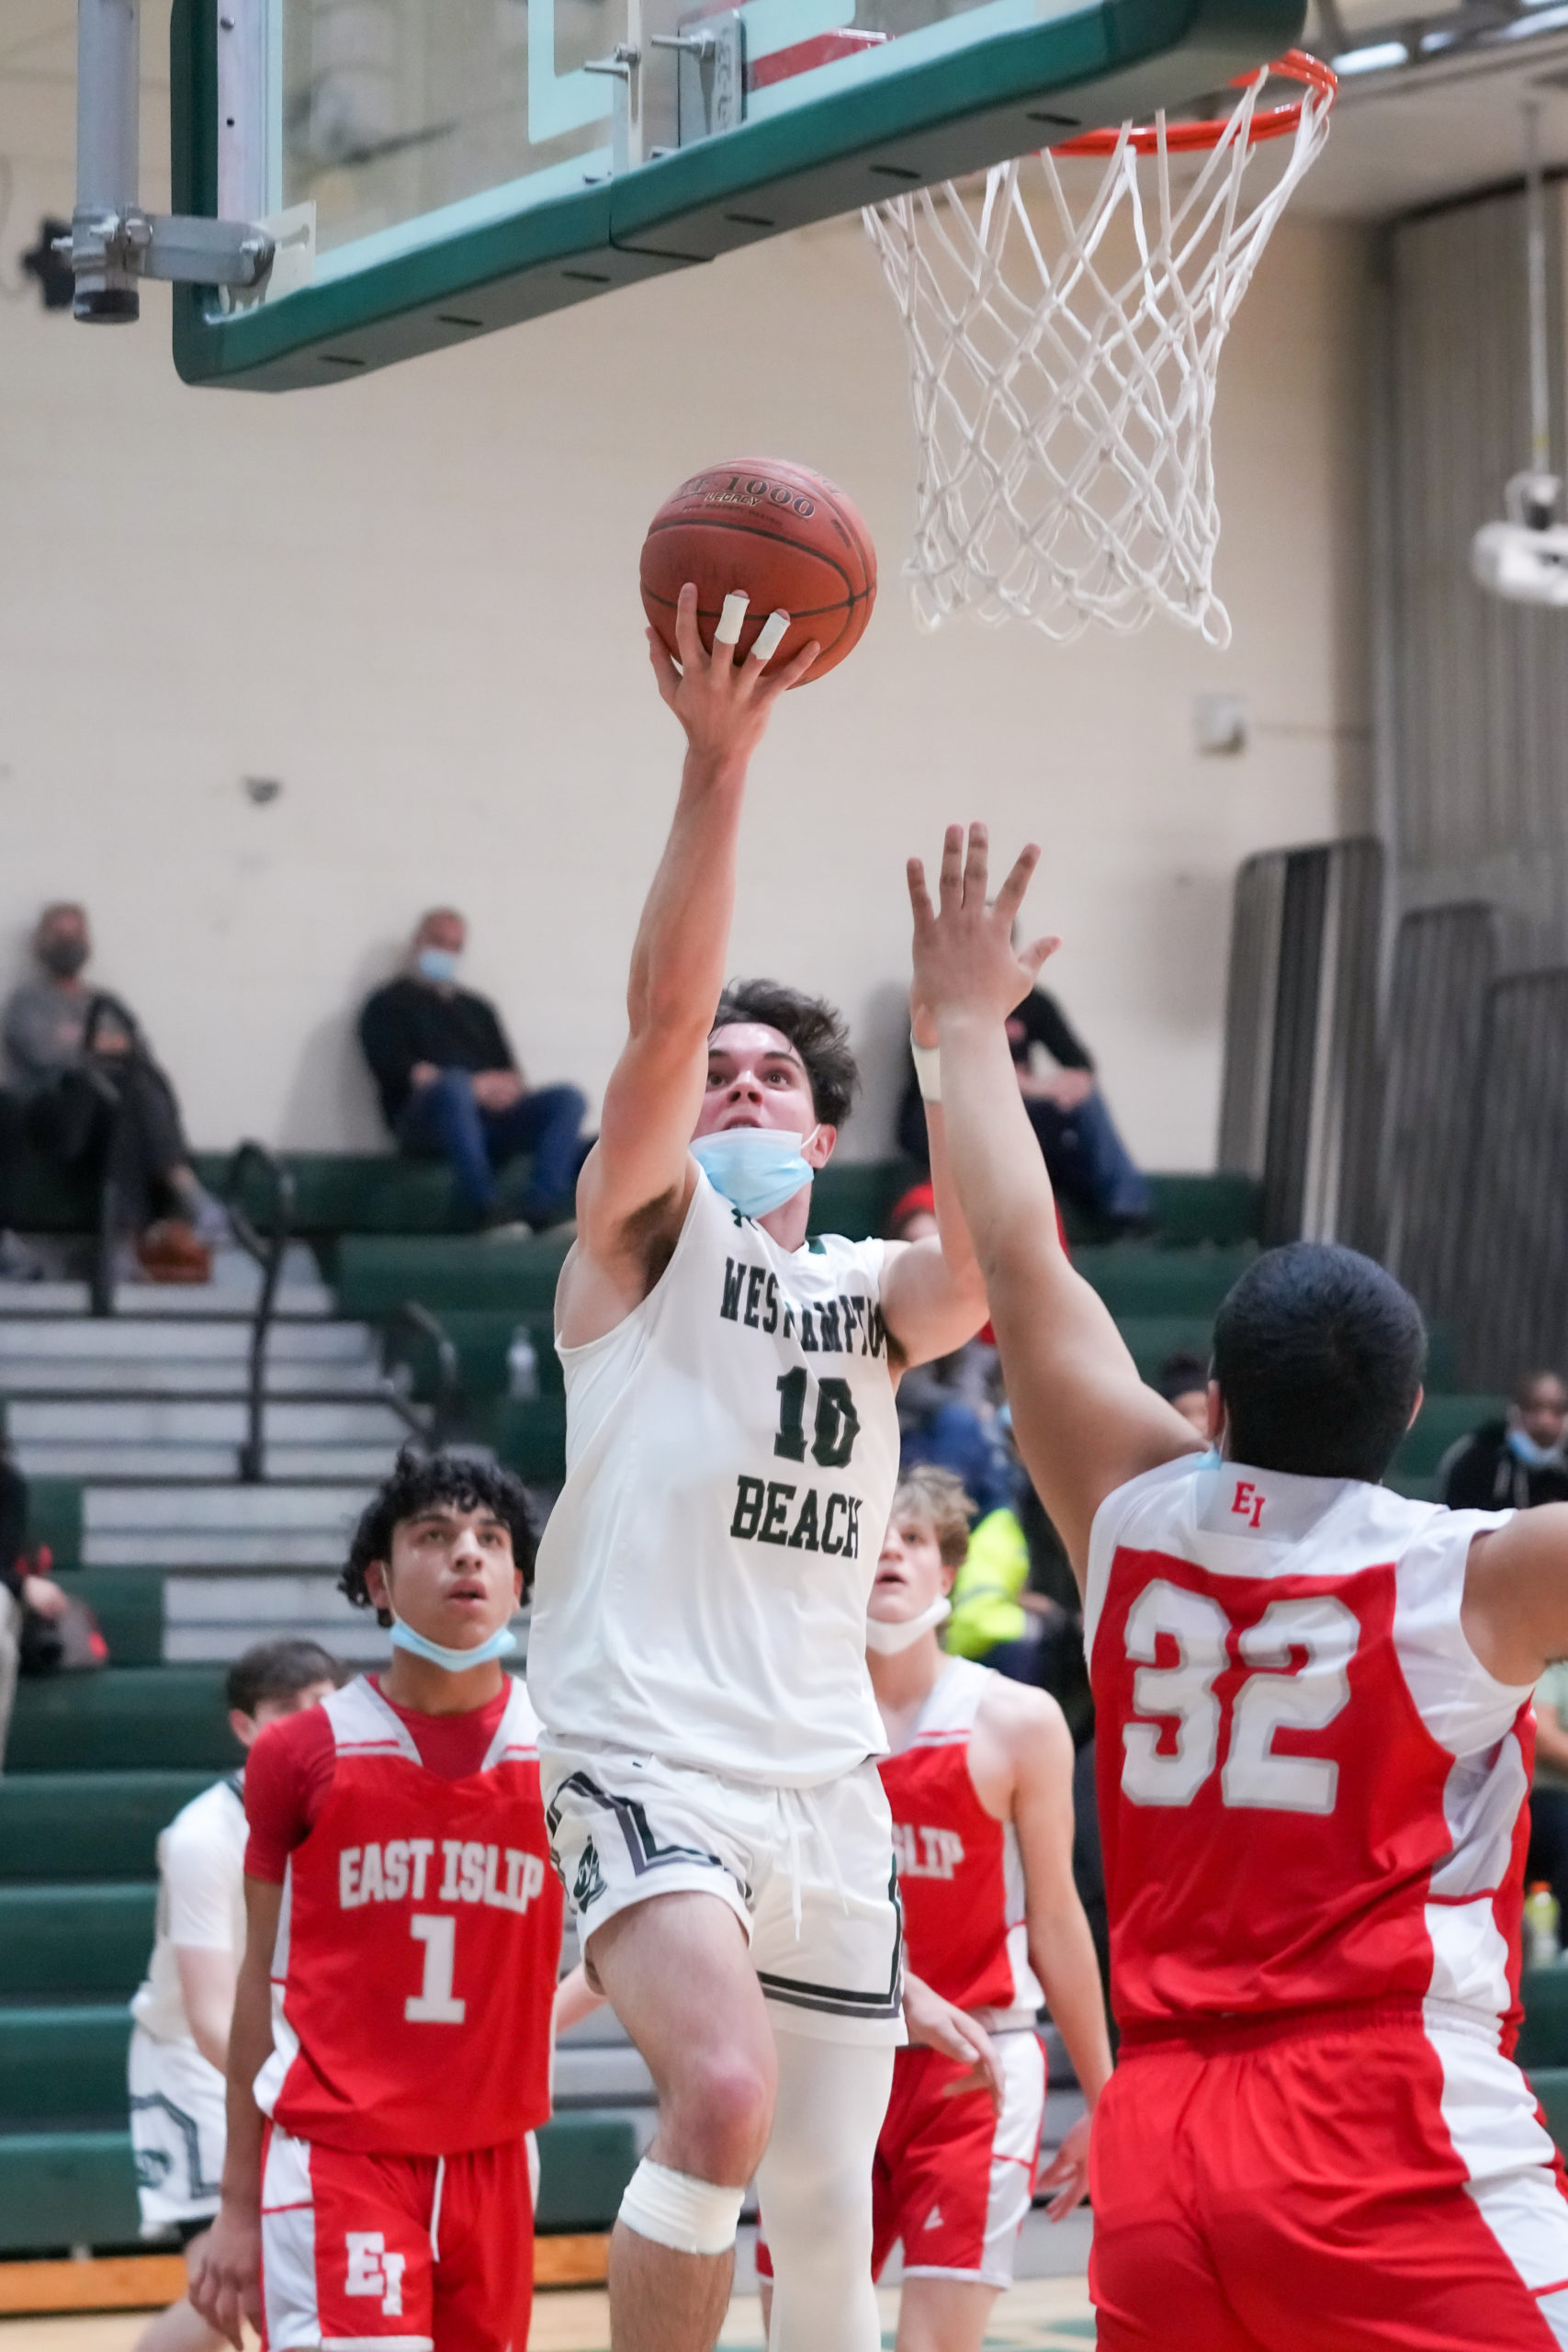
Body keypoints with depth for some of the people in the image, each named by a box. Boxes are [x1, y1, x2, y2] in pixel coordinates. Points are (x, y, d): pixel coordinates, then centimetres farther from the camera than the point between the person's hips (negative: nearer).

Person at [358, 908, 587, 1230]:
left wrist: (507, 1086, -7)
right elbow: (396, 1071, -4)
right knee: (454, 1087, -40)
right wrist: (474, 1086, -12)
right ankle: (487, 1208, -47)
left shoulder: (477, 1008, 32)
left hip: (493, 1115, 6)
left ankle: (541, 1205, -37)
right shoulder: (389, 1004, 14)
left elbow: (510, 1071, 20)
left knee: (567, 1099, -18)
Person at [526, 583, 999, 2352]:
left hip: (826, 1788, 5)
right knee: (722, 2091, -30)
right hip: (648, 1759, -5)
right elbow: (662, 1007, -13)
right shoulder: (643, 1237, 5)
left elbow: (1003, 1258, -7)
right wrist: (718, 759, -23)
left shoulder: (872, 1295, 17)